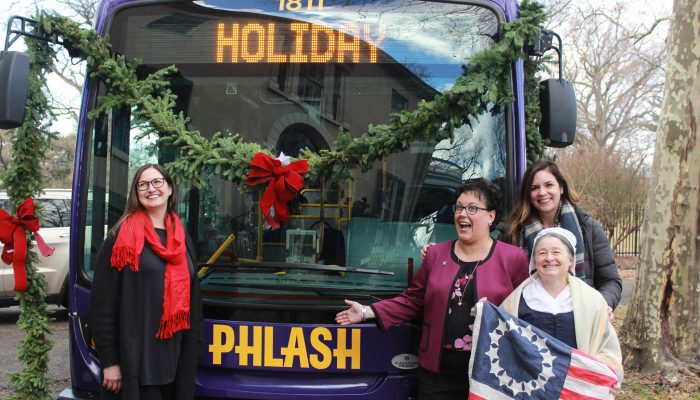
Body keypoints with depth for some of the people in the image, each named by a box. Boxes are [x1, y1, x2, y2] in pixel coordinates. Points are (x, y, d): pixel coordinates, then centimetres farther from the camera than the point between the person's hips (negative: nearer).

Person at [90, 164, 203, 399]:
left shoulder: (181, 237, 11)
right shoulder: (123, 235, -6)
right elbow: (103, 303, -9)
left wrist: (195, 342, 10)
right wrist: (109, 361, -12)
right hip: (136, 359, -5)